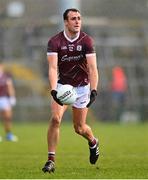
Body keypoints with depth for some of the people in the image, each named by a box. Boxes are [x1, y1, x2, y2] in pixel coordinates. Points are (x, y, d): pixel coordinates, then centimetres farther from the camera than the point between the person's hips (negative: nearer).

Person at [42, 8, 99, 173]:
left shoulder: (87, 41, -14)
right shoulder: (55, 42, -15)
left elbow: (92, 68, -19)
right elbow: (53, 68, -24)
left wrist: (94, 90, -33)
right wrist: (53, 90, -39)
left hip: (82, 87, 0)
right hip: (62, 85, 0)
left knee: (79, 128, 5)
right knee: (55, 118, -20)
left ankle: (93, 142, 41)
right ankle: (51, 160, -13)